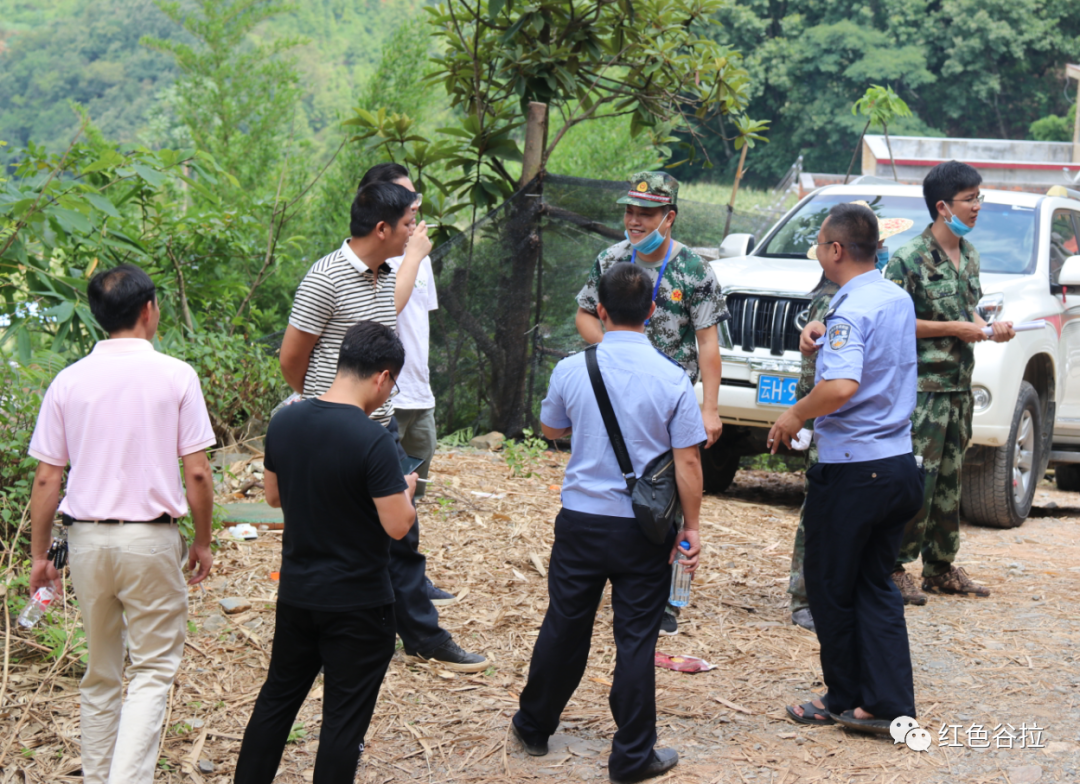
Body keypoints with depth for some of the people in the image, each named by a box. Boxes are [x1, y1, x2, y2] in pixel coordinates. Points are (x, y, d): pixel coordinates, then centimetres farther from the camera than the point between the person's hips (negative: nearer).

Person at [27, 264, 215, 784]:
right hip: (151, 540, -3)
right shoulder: (175, 376, -6)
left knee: (99, 673, 17)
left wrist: (39, 554, 11)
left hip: (87, 539, 3)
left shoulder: (68, 381, 0)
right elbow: (197, 474, -7)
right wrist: (202, 542, 6)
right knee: (153, 669, 5)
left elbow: (46, 480, 1)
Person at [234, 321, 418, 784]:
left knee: (278, 695, 20)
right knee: (344, 716, 5)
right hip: (358, 603, -6)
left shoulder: (284, 422, -3)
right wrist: (405, 490, -1)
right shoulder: (372, 441, -22)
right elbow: (397, 525, -20)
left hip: (297, 593, 6)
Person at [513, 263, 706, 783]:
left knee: (564, 628, 15)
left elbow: (551, 429, 14)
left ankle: (534, 726, 31)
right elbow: (687, 460, -8)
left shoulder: (571, 370, -4)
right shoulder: (672, 379, -9)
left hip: (581, 520, 2)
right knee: (636, 639, 4)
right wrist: (691, 526, 1)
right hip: (644, 528, -2)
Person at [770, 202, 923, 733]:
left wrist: (795, 415, -18)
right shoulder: (898, 299, 9)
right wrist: (825, 330, 22)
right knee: (874, 585, 14)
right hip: (899, 464, 8)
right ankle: (888, 705, 8)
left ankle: (845, 698, 19)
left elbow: (842, 386, -34)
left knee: (830, 586, 8)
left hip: (852, 469, -8)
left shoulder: (849, 312, -18)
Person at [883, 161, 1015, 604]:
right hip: (922, 387, -8)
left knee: (949, 481, 12)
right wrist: (955, 328, -16)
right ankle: (896, 568, 1)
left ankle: (942, 567, 21)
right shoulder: (910, 259, -12)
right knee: (915, 480, -8)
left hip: (959, 385, 8)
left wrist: (990, 330, 2)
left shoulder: (969, 255, 13)